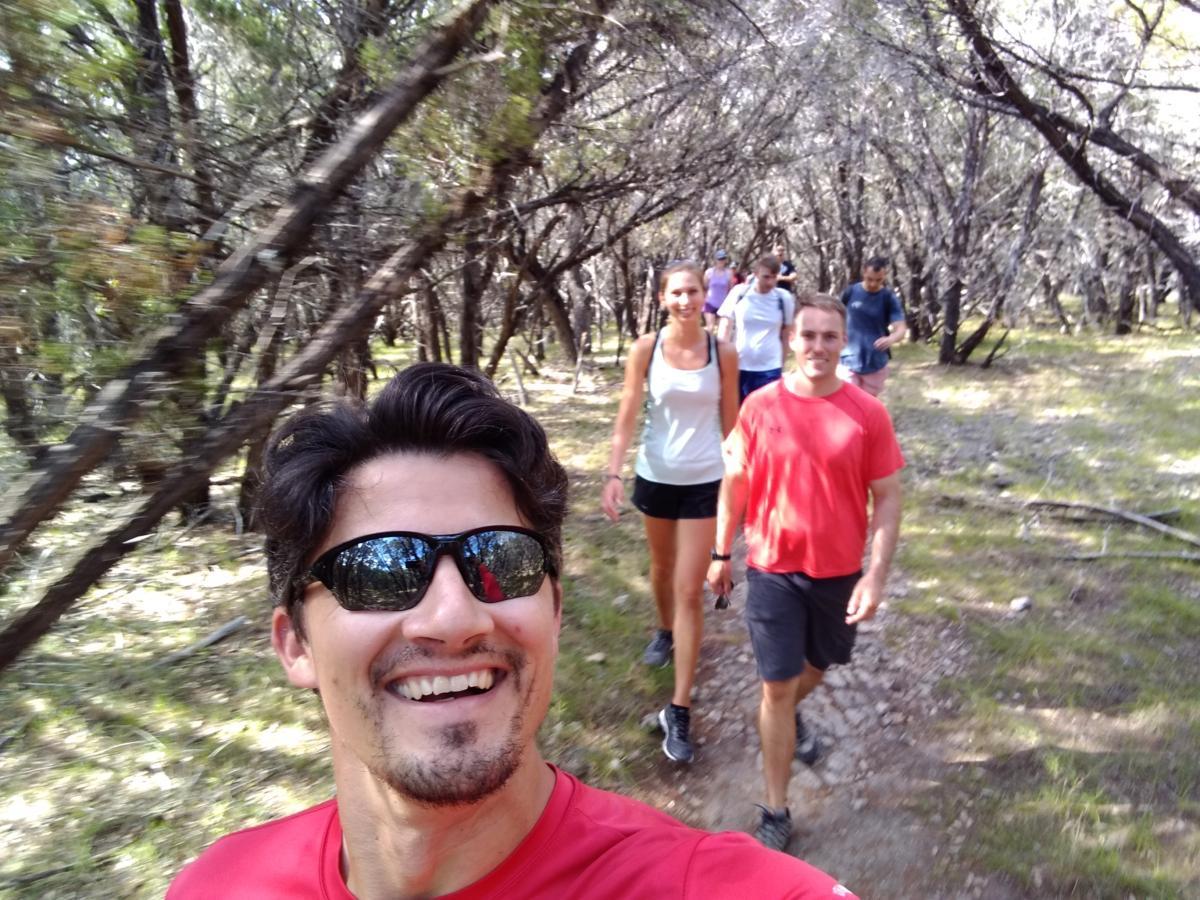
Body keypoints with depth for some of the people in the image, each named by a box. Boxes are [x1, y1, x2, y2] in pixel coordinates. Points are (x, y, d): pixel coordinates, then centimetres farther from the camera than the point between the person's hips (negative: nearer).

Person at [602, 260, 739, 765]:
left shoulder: (723, 353, -7)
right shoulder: (646, 350, -7)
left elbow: (730, 422, 1)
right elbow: (627, 416, -7)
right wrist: (613, 474, -16)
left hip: (704, 482, -1)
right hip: (655, 476, 2)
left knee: (690, 590, -2)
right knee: (662, 568, 23)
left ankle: (679, 710, 4)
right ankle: (665, 631, 54)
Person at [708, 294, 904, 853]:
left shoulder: (868, 414, -9)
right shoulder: (759, 407, -9)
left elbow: (887, 498, -5)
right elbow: (735, 482, 2)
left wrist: (877, 574, -12)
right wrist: (721, 554, 6)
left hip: (840, 572, 2)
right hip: (772, 570, -1)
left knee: (819, 664, 24)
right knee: (777, 686, 3)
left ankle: (789, 718, 58)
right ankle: (776, 812, 18)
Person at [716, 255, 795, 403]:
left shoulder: (784, 298, -4)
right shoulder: (739, 293, -6)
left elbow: (786, 333, 8)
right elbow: (725, 327, 1)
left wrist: (782, 364, 13)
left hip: (770, 369, 0)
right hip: (738, 366, 1)